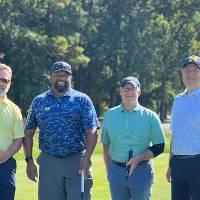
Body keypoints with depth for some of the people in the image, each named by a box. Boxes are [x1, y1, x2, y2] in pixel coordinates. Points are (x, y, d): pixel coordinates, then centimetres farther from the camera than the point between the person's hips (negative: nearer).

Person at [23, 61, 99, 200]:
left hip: (77, 162, -2)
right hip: (49, 162, 2)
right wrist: (29, 161, 2)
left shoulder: (82, 100, 3)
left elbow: (92, 131, -4)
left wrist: (86, 157, -18)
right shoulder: (39, 101, 10)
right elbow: (29, 133, 11)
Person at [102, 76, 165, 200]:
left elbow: (159, 147, -1)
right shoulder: (110, 115, 8)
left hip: (141, 170, -3)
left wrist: (138, 159, -14)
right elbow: (106, 144, 13)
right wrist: (108, 170, 8)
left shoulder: (150, 116, -1)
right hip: (116, 170, 3)